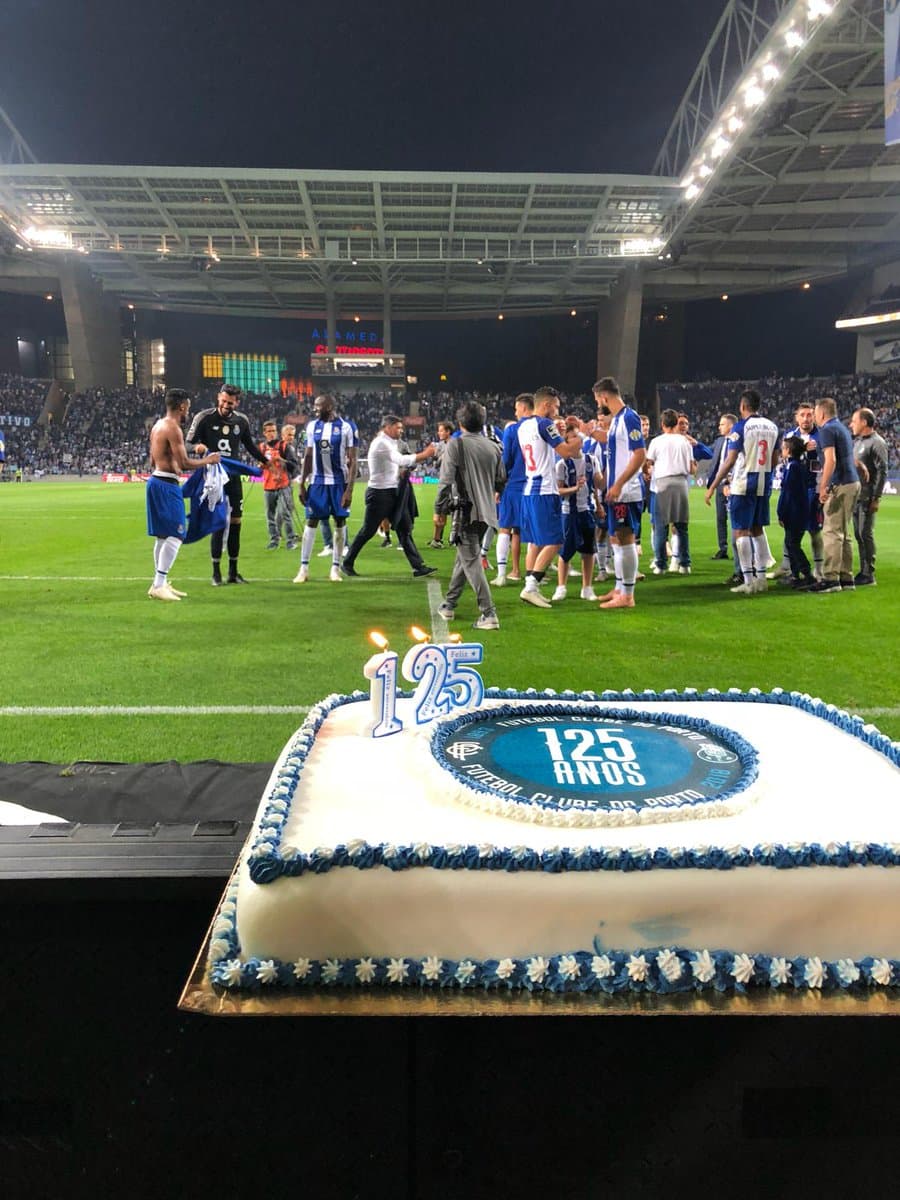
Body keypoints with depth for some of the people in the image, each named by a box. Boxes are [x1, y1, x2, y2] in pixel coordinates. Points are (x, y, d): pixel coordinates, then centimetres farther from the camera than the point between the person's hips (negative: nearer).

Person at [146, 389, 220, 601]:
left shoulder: (158, 426, 16)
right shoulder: (173, 428, -14)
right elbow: (184, 463, -19)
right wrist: (207, 460, -7)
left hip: (156, 481, 10)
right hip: (167, 486, -10)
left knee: (162, 536, 14)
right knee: (175, 535, -10)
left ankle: (160, 583, 20)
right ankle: (159, 585, -12)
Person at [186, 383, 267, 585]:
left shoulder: (241, 421, 6)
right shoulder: (204, 418, -6)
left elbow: (249, 444, 23)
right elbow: (189, 443, -4)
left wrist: (264, 460, 28)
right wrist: (197, 447, -26)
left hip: (234, 477, 4)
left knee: (235, 522, 5)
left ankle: (233, 571, 15)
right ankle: (216, 572, 0)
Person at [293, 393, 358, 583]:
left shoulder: (347, 427, -8)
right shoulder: (312, 426, 5)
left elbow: (352, 461, -8)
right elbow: (308, 457, 11)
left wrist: (349, 489, -14)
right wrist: (302, 484, 6)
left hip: (339, 482, -3)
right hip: (317, 481, 3)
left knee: (340, 523, 3)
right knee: (311, 522, 1)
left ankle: (335, 568, 13)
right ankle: (304, 568, 7)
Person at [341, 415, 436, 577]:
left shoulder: (390, 443, 16)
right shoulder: (380, 443, -16)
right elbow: (401, 460, -28)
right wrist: (425, 454, -25)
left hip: (393, 493, 9)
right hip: (379, 494, -9)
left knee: (405, 529, 3)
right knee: (368, 531, 1)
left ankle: (418, 567, 2)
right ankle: (347, 563, 15)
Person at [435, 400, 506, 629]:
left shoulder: (455, 444, -9)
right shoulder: (493, 447, 8)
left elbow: (446, 480, -14)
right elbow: (501, 480, 12)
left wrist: (440, 507, -4)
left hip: (466, 510, -6)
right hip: (486, 511, 6)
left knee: (472, 561, -5)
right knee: (463, 557, 20)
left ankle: (488, 614, -13)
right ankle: (449, 604, 32)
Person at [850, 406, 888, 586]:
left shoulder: (877, 443, -9)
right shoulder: (857, 441, 16)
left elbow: (882, 472, -14)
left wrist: (876, 498, -17)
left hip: (868, 497, -8)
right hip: (855, 495, 8)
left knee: (865, 534, -7)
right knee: (858, 534, 11)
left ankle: (869, 575, -3)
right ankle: (863, 572, 18)